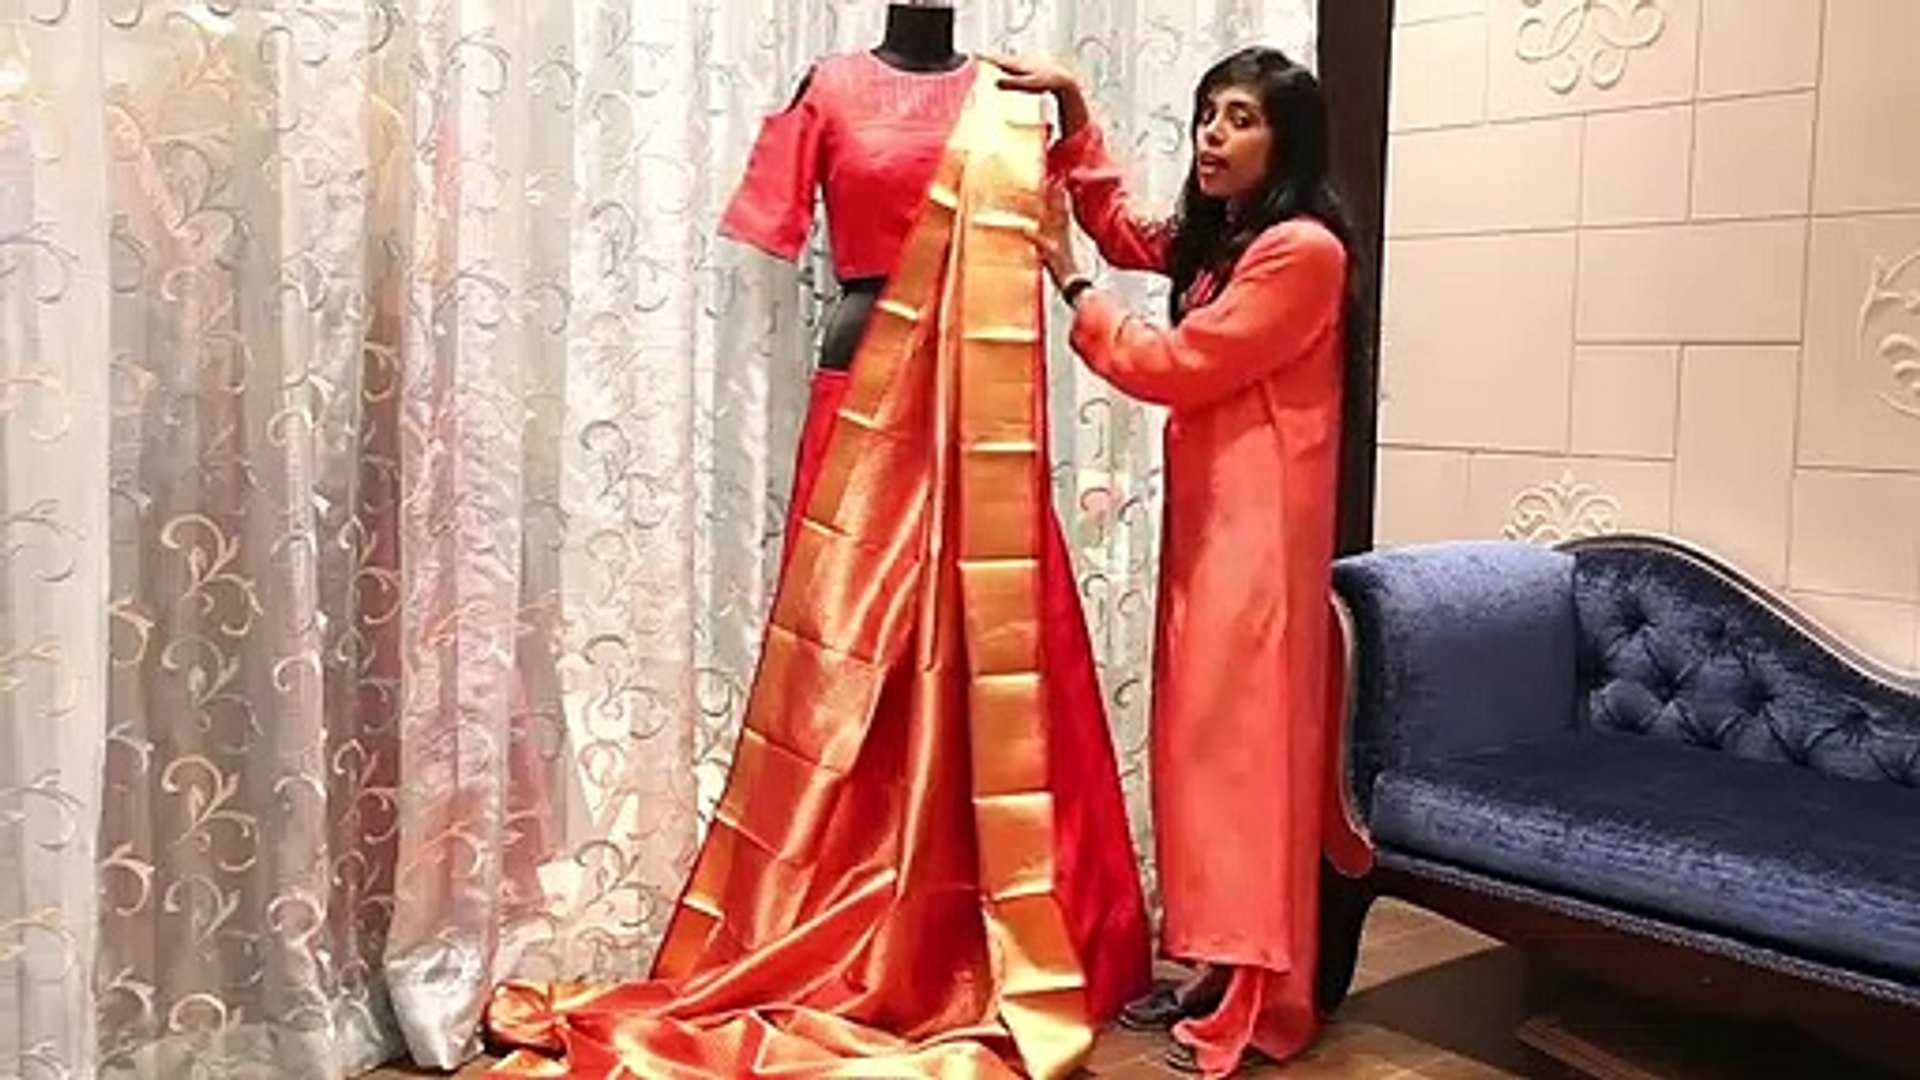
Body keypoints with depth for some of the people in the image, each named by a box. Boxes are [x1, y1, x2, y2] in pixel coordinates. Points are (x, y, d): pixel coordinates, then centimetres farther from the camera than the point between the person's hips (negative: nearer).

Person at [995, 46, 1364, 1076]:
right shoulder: (1218, 239, 15)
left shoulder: (1300, 248, -13)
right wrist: (1071, 110, 17)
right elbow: (1124, 230, 30)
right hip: (1205, 517, 9)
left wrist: (1063, 275, -3)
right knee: (1201, 737, 9)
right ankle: (1216, 965, 17)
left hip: (1259, 526, -9)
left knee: (1246, 739, -6)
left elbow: (1171, 367, -14)